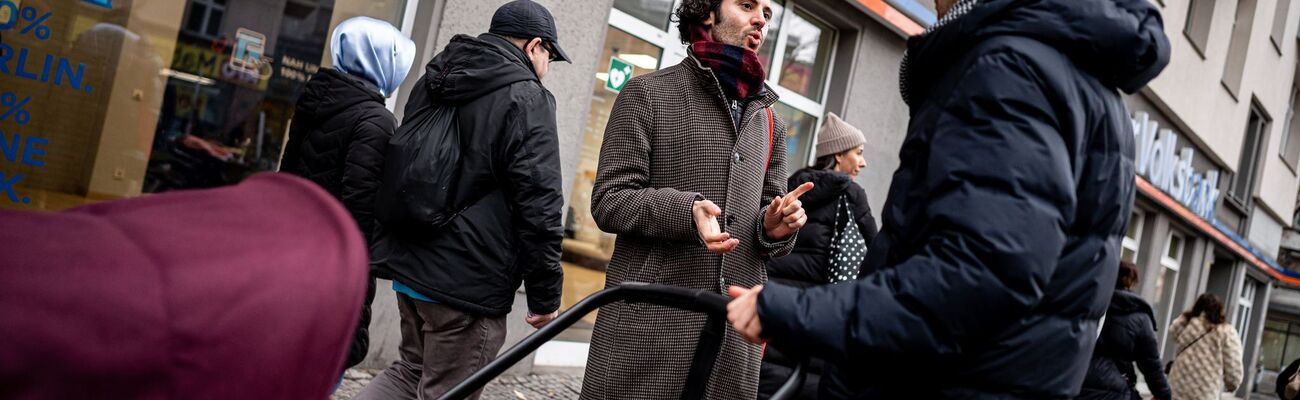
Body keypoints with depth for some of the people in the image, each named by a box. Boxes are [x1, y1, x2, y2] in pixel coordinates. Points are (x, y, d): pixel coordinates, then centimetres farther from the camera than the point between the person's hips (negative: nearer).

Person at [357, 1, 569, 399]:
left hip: (409, 263, 8)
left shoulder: (433, 81, 14)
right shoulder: (526, 98, -12)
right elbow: (538, 206, -18)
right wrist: (545, 293, -11)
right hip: (468, 283, -8)